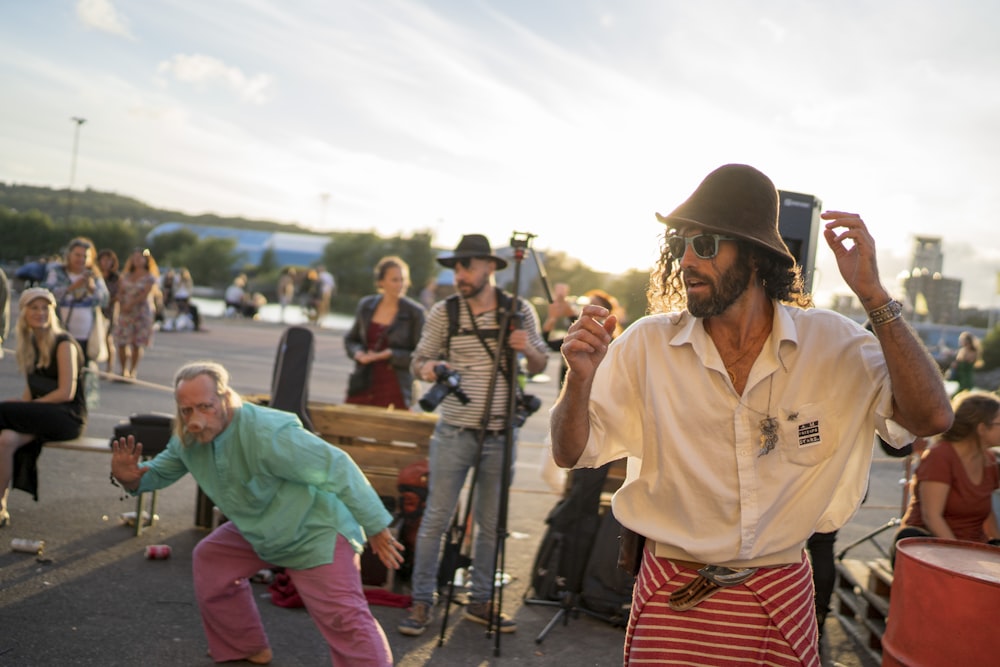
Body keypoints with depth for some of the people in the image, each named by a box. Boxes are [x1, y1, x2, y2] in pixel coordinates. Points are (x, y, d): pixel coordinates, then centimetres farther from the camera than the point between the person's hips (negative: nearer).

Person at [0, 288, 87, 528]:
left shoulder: (63, 344, -8)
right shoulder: (30, 344, 15)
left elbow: (66, 393, -13)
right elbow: (32, 388, 17)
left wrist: (31, 404, -12)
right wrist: (21, 405, -3)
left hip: (68, 418, -6)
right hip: (42, 417, 6)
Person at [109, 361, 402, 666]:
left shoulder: (268, 434, -34)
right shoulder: (188, 438, -9)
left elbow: (337, 467, -29)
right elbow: (161, 471, 11)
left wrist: (375, 526, -23)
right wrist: (131, 477, -15)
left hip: (315, 529, -8)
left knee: (344, 619, -17)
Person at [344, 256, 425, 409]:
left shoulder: (414, 312, -5)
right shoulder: (366, 306, 7)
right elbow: (350, 339, 18)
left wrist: (389, 354, -15)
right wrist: (358, 353, -3)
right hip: (362, 387, 4)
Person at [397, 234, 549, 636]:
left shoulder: (520, 311, 2)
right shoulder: (443, 313, -1)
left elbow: (541, 366, 9)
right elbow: (420, 359, 6)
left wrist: (528, 349, -13)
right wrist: (429, 369, -18)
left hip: (500, 435, 2)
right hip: (455, 432, -2)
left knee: (492, 523, 10)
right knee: (436, 517, -1)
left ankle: (481, 602, 24)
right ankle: (421, 603, 11)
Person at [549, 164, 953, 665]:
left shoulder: (833, 344, -7)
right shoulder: (647, 344, -9)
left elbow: (931, 417, -18)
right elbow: (570, 453, -6)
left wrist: (873, 295, -25)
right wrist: (581, 377, -27)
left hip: (782, 600, 2)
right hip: (672, 599, -1)